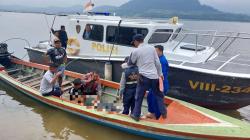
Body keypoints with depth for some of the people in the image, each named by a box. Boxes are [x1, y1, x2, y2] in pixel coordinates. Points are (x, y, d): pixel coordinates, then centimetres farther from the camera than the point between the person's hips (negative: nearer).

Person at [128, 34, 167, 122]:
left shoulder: (136, 51, -3)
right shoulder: (151, 48, 6)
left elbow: (131, 63, 12)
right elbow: (157, 62, 7)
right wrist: (160, 74, 16)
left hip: (144, 77, -4)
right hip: (154, 76, 4)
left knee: (139, 97, 10)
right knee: (158, 95, 18)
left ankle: (136, 115, 17)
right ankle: (164, 113, 24)